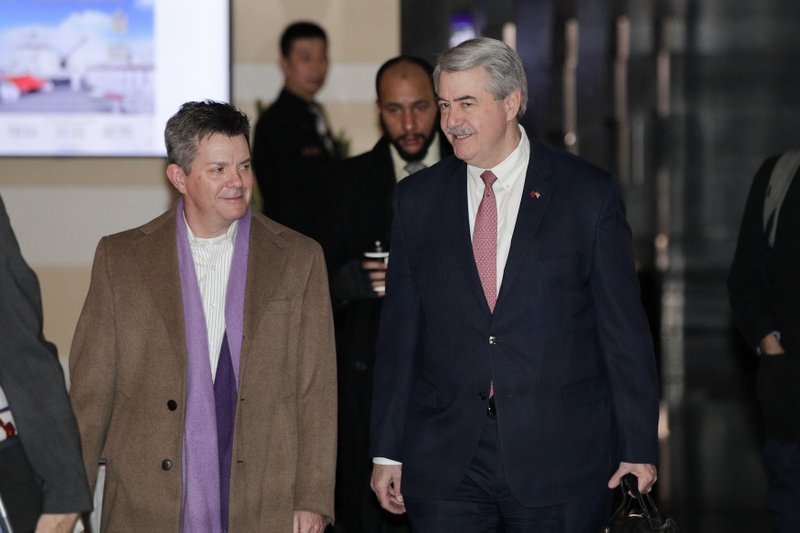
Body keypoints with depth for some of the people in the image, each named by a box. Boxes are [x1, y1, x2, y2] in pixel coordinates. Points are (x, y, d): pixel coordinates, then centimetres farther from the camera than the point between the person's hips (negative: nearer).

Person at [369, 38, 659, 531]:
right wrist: (387, 451, 7)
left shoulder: (590, 193, 0)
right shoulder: (418, 199, 8)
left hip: (561, 458, -2)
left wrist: (638, 449, -3)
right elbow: (400, 332, 9)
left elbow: (624, 329, 0)